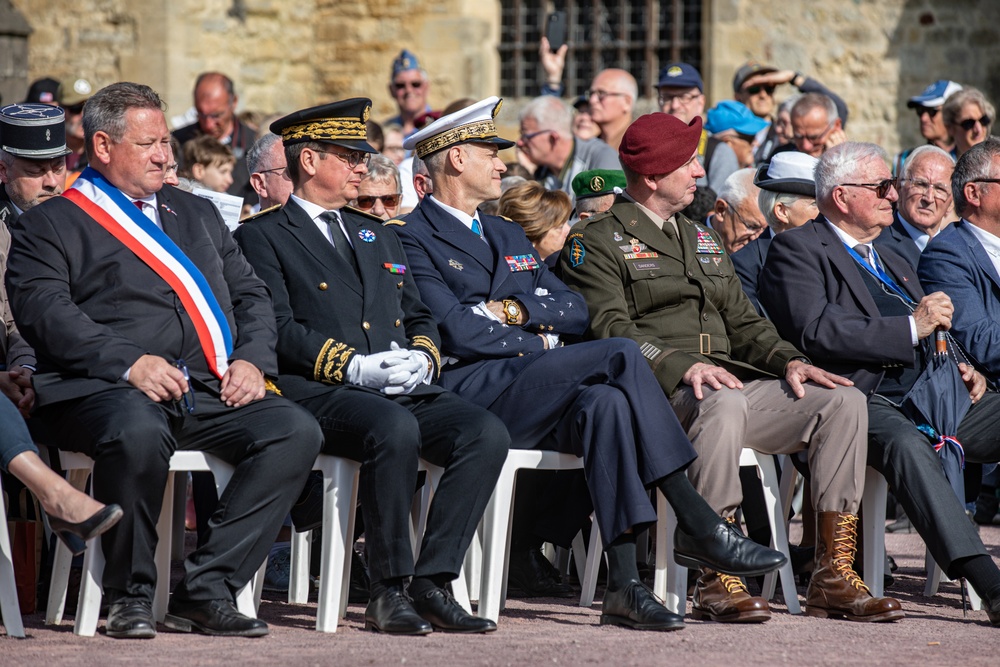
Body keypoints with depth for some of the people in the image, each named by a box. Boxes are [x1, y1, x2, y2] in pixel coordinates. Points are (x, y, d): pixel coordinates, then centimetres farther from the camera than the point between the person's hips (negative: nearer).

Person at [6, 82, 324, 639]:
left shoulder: (197, 214, 28)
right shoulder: (52, 225, 9)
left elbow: (250, 294, 23)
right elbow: (44, 310, -6)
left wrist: (252, 360, 2)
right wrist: (127, 362, -19)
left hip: (211, 392, 5)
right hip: (103, 391, -5)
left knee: (296, 430, -21)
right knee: (139, 433, -39)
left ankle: (205, 590, -18)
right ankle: (131, 594, -17)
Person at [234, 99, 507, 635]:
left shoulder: (377, 235, 29)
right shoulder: (262, 237, 7)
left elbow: (418, 317, 26)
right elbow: (280, 329, -5)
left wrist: (422, 357, 2)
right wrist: (353, 367, -17)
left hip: (406, 390, 6)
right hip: (318, 394, -6)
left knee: (487, 434, -22)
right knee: (394, 430, -38)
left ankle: (431, 583, -21)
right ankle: (388, 591, -26)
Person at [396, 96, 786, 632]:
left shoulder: (507, 236, 27)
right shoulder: (413, 238, 1)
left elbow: (574, 310, 16)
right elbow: (458, 331, -12)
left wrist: (518, 310, -2)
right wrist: (540, 345, -3)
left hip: (532, 397, 7)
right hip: (472, 392, -7)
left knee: (603, 401, -29)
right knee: (620, 355, -24)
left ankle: (623, 586, -35)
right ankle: (697, 525, -25)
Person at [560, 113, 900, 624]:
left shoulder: (703, 239, 29)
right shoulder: (597, 242, 4)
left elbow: (741, 322, 23)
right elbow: (610, 328, -12)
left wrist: (788, 360, 2)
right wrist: (682, 366, -27)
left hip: (732, 384, 7)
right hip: (654, 393, -7)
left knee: (843, 400, -13)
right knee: (724, 404, -41)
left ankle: (833, 576, -16)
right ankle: (716, 581, -37)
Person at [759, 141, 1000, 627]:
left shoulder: (892, 261, 31)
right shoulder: (796, 249, 5)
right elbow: (815, 331, -12)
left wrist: (961, 369, 11)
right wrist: (911, 328, -12)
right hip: (864, 401, -8)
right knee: (905, 443, -39)